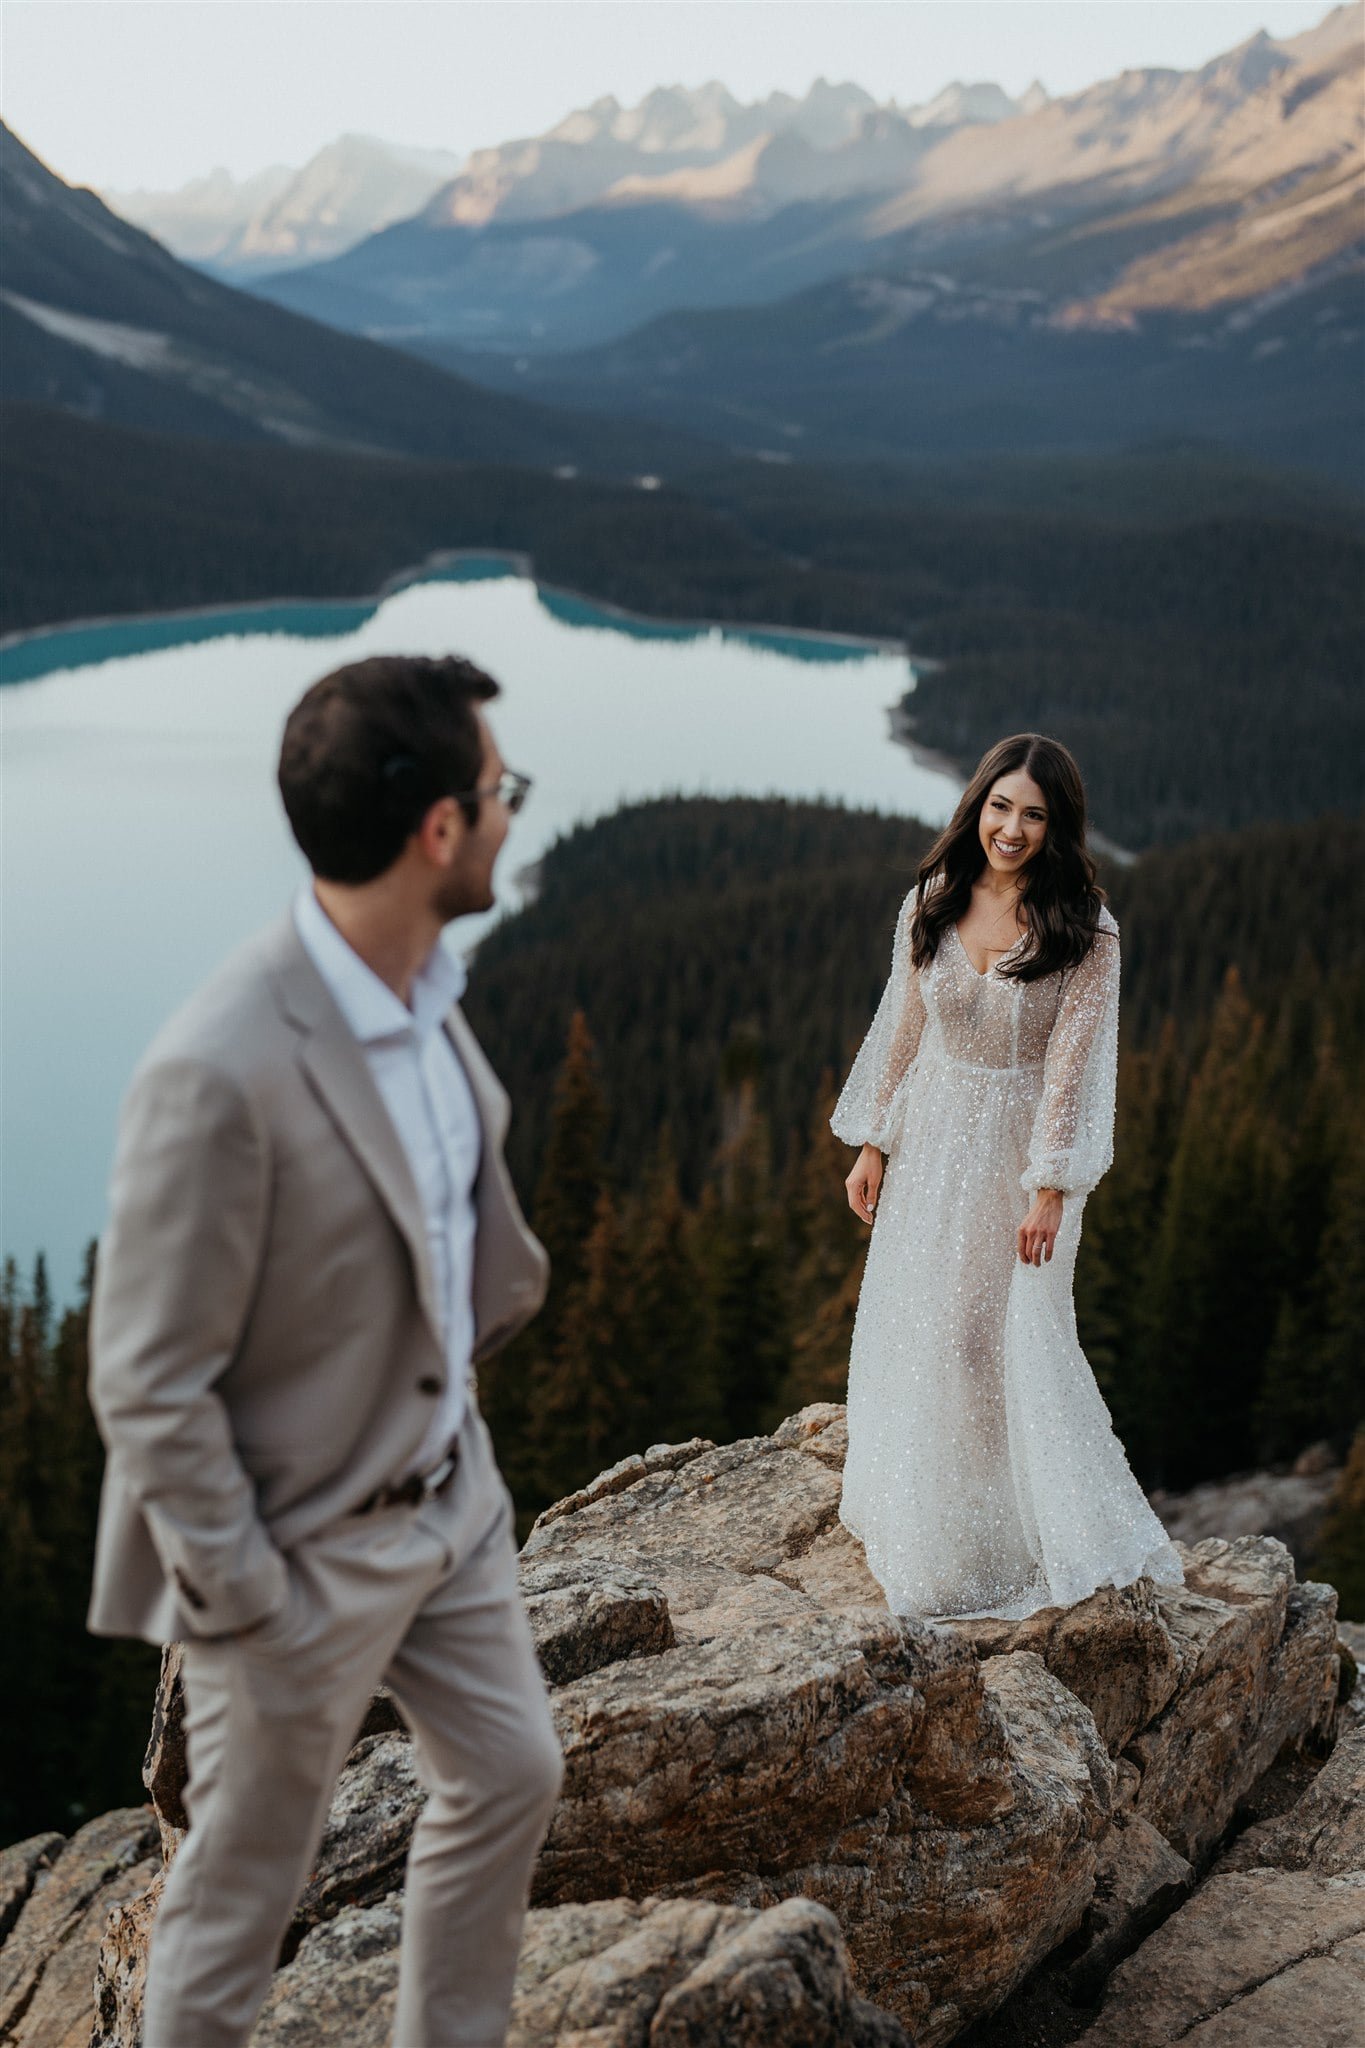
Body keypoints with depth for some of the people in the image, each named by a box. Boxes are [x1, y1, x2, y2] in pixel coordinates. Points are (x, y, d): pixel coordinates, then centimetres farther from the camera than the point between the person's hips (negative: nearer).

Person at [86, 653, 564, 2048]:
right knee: (242, 1890, 13)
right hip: (304, 1551, -8)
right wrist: (245, 1611, -18)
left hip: (447, 1495, 8)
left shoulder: (419, 983, -6)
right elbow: (147, 1389, -25)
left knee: (508, 1775, 24)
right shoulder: (222, 1070, -33)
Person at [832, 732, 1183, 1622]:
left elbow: (1073, 1063, -14)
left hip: (1020, 1146, -4)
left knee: (1011, 1337, 0)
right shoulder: (931, 904, -3)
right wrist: (874, 1146, 6)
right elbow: (903, 1028, 5)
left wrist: (1050, 1189, -15)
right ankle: (924, 1517, 32)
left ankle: (1068, 1531, 19)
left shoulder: (1086, 930, -15)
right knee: (916, 1329, 12)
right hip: (933, 1137, 4)